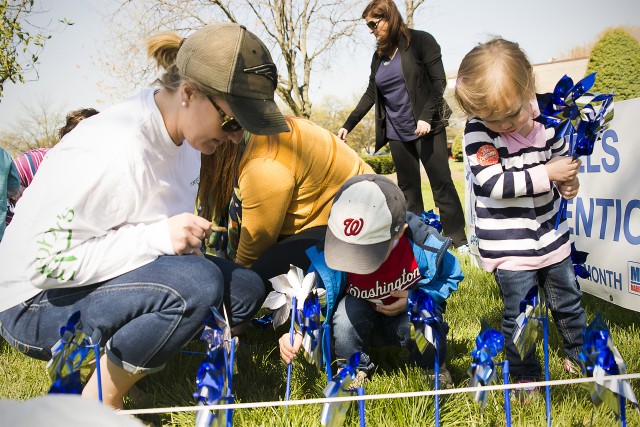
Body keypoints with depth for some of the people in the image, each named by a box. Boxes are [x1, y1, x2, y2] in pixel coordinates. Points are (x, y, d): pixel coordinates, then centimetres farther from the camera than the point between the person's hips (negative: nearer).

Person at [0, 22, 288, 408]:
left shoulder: (183, 132, -2)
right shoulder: (113, 149, -30)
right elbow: (45, 261, -27)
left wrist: (186, 239, -6)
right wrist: (157, 236, -31)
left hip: (116, 276, 9)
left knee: (244, 289, -1)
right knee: (196, 283, -31)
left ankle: (110, 356, 6)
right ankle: (99, 401, -10)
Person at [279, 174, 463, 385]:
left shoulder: (423, 244, -28)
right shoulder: (327, 255, -28)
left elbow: (451, 276, -8)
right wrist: (298, 331, -35)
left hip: (409, 314, -1)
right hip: (362, 325, 1)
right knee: (347, 308, -33)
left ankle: (433, 368, 0)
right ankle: (354, 370, -6)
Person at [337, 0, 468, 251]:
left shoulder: (420, 41, -5)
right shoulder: (379, 56, 11)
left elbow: (439, 81, -10)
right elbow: (370, 94, 15)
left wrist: (426, 117, -20)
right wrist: (348, 125, 9)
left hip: (427, 127, -5)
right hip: (397, 133, 6)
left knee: (441, 183, -4)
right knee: (408, 188, 7)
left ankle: (458, 238, 2)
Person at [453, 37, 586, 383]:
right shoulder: (477, 131, -18)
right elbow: (494, 184, -26)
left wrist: (568, 180, -9)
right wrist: (547, 173, -26)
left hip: (551, 234, 4)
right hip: (509, 247, -4)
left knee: (568, 302, 22)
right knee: (519, 316, 6)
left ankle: (580, 352, 47)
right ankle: (525, 375, 29)